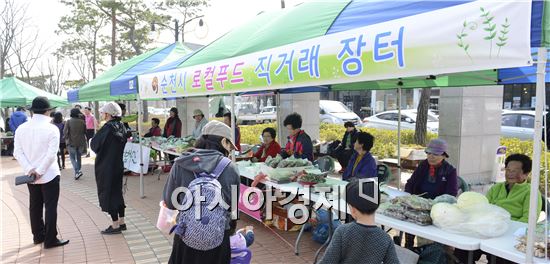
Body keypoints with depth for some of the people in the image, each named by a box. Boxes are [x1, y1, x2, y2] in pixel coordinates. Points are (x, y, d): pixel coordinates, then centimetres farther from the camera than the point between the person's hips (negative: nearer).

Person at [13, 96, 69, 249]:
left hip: (30, 175, 5)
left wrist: (29, 169, -10)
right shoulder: (52, 129, -14)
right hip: (49, 175, -5)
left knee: (34, 206, 16)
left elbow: (17, 153, -4)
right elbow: (51, 154, -21)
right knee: (50, 207, 2)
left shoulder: (21, 128, 1)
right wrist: (40, 171, -15)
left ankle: (38, 236, 27)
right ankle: (50, 240, 6)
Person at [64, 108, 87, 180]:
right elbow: (85, 132, 6)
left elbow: (65, 132, -11)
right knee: (79, 157, 16)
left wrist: (67, 139, 5)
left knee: (72, 158, 5)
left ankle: (77, 171, -11)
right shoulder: (82, 122, -1)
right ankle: (78, 171, 21)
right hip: (81, 142, 3)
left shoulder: (68, 122, -10)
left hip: (71, 142, -3)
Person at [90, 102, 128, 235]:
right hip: (118, 164, 8)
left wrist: (96, 133, 4)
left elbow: (94, 144, -13)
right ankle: (121, 222, 23)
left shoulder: (107, 127, -19)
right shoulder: (121, 126, 3)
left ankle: (115, 225, 8)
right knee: (117, 192, 16)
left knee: (107, 194, 3)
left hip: (105, 167, -7)